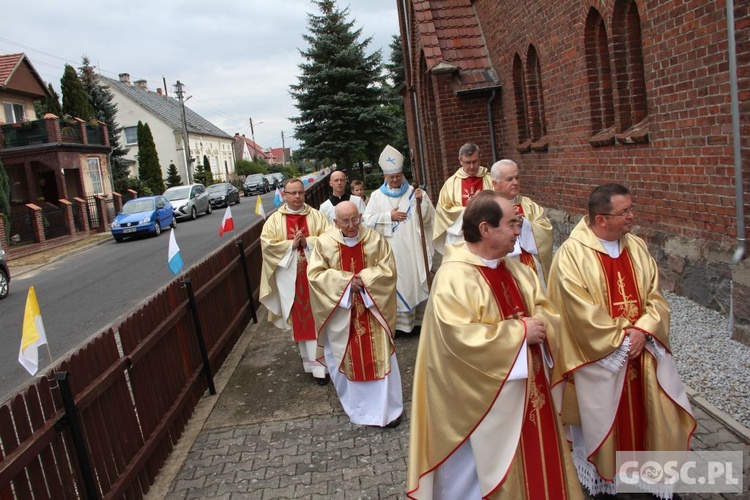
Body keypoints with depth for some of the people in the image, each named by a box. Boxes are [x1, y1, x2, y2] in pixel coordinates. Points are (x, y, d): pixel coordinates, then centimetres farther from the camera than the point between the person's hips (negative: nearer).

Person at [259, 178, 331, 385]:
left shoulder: (316, 216, 2)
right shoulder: (275, 220, 3)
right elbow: (266, 243, -5)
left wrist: (308, 242, -17)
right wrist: (291, 245, -14)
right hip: (290, 277, 1)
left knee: (316, 317, 1)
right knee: (298, 318, 8)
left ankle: (316, 361, 9)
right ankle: (311, 358, 24)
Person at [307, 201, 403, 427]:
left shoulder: (375, 239, -5)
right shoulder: (324, 242, -6)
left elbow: (388, 269, -5)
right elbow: (315, 274, -8)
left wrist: (364, 279, -18)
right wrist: (345, 280, -17)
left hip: (371, 309, 0)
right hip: (340, 310, 0)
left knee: (378, 356, 2)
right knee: (345, 357, 12)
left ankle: (386, 407, 16)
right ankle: (354, 403, 34)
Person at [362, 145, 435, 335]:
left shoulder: (414, 192, 6)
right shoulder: (377, 196, 6)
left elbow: (428, 217, 1)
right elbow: (367, 220, -1)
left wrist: (421, 202, -16)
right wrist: (389, 216, -9)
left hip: (413, 248, 1)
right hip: (390, 250, 0)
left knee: (416, 281, 4)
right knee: (394, 283, 0)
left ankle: (419, 319, 15)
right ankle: (398, 322, 7)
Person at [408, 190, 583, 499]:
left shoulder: (515, 269, 5)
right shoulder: (453, 278, -21)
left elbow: (547, 311, 10)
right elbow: (461, 338, -30)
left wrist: (538, 326, -14)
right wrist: (519, 331, -22)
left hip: (528, 389, 8)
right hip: (486, 398, -8)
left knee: (534, 459, 20)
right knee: (493, 465, 9)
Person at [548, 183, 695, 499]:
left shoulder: (636, 247, 3)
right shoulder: (571, 254, -16)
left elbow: (655, 296, 3)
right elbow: (581, 311, -19)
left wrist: (642, 331, -13)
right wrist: (620, 338, -16)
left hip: (643, 350, 5)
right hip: (599, 356, -5)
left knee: (651, 414, 12)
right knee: (603, 421, 9)